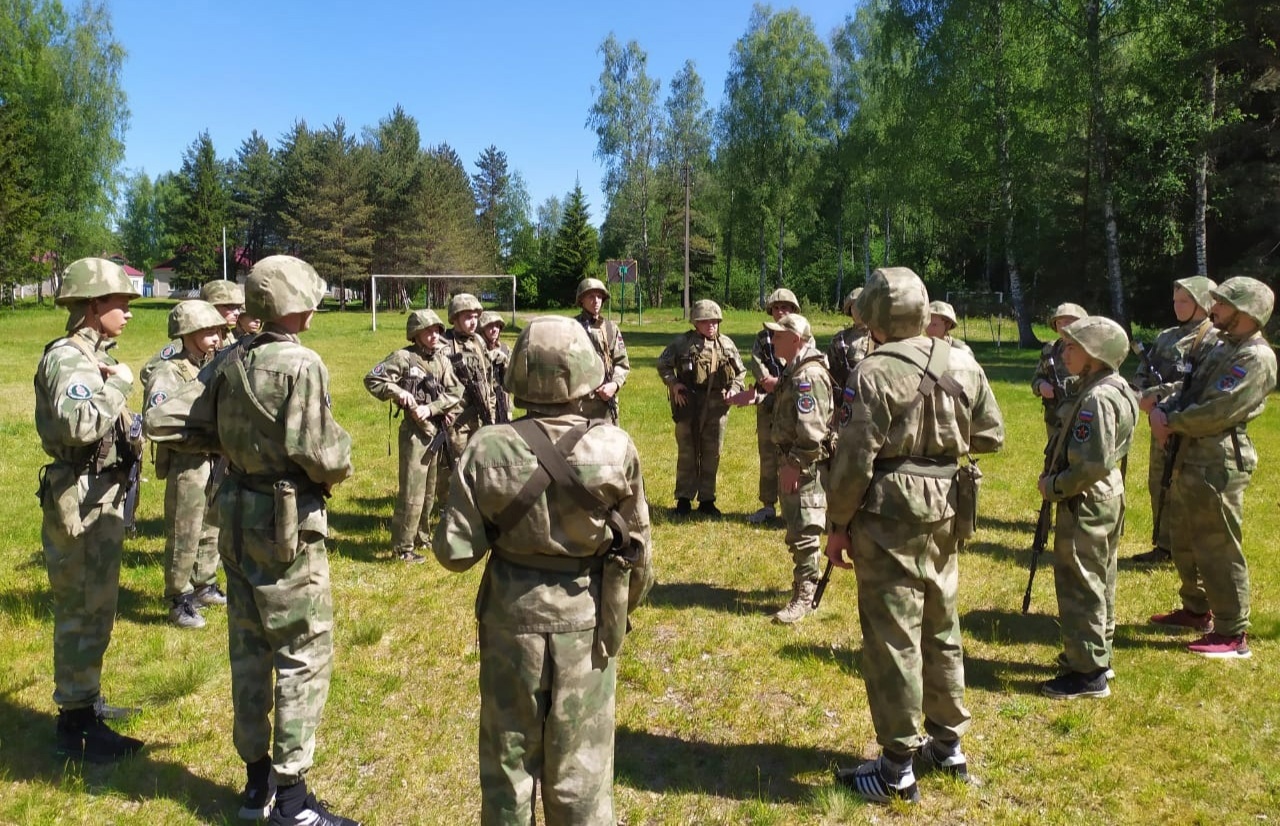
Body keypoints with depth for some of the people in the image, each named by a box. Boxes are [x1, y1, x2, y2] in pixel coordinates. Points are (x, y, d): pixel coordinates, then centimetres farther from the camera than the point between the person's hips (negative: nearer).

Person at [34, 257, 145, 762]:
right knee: (82, 613, -2)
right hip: (81, 499, -10)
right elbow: (79, 423, -33)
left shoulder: (93, 355, 13)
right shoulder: (67, 358, -16)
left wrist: (127, 434, 8)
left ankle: (85, 701, 34)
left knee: (93, 609, 19)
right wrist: (119, 384, -21)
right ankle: (75, 726, 8)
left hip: (102, 496, 10)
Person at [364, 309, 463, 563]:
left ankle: (421, 536, 32)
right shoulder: (404, 357, -10)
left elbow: (455, 392, -2)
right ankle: (402, 546, 2)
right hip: (415, 431, -6)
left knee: (429, 490, 17)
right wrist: (398, 392, -23)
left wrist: (431, 408, -15)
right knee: (412, 491, -7)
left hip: (437, 431, 6)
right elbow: (372, 380, -11)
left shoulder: (442, 360, 6)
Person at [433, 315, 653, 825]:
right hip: (587, 623, 0)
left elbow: (454, 552, -11)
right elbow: (638, 547, -3)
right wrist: (627, 603, 16)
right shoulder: (616, 448, -13)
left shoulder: (488, 449, -15)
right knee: (579, 765, 15)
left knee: (508, 756, 18)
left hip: (512, 617, 0)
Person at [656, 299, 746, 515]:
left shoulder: (726, 344, 8)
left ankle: (707, 499, 17)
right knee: (687, 452, 5)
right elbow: (663, 363, 6)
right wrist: (672, 383, -7)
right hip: (688, 404, -2)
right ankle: (684, 498, 15)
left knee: (712, 454, 7)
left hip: (717, 406, 3)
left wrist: (734, 388, 1)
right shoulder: (683, 343, -1)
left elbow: (740, 371, 17)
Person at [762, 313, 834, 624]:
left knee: (803, 532, -7)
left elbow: (812, 429, -26)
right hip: (792, 459, 11)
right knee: (796, 529, 18)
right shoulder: (794, 371, 15)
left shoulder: (809, 375, -19)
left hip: (805, 464, -11)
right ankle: (805, 583, 30)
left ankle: (804, 598, -1)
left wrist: (796, 465, -25)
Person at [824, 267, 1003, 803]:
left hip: (890, 517, -7)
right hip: (945, 512, 7)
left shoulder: (874, 373, -15)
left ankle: (897, 769, 9)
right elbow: (991, 436, 13)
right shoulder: (963, 366, 4)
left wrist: (837, 524, -5)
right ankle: (947, 745, 33)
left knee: (893, 639, 1)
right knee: (941, 630, 20)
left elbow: (854, 460, -16)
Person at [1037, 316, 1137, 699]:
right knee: (1098, 582, 20)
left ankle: (1088, 673, 7)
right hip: (1108, 499, 10)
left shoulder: (1097, 398, -24)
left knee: (1080, 587, -1)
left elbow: (1094, 463, -29)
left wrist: (1053, 486, -16)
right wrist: (1056, 480, 8)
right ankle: (1097, 654, 34)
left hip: (1085, 505, -10)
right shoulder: (1113, 389, 8)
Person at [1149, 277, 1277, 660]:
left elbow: (1217, 411, -23)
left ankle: (1232, 634, 7)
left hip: (1218, 464, -10)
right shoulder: (1223, 346, 16)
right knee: (1184, 543, 21)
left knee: (1218, 549, -4)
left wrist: (1171, 423, -11)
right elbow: (1188, 390, 14)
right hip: (1190, 458, 10)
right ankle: (1196, 610, 36)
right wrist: (1161, 410, -6)